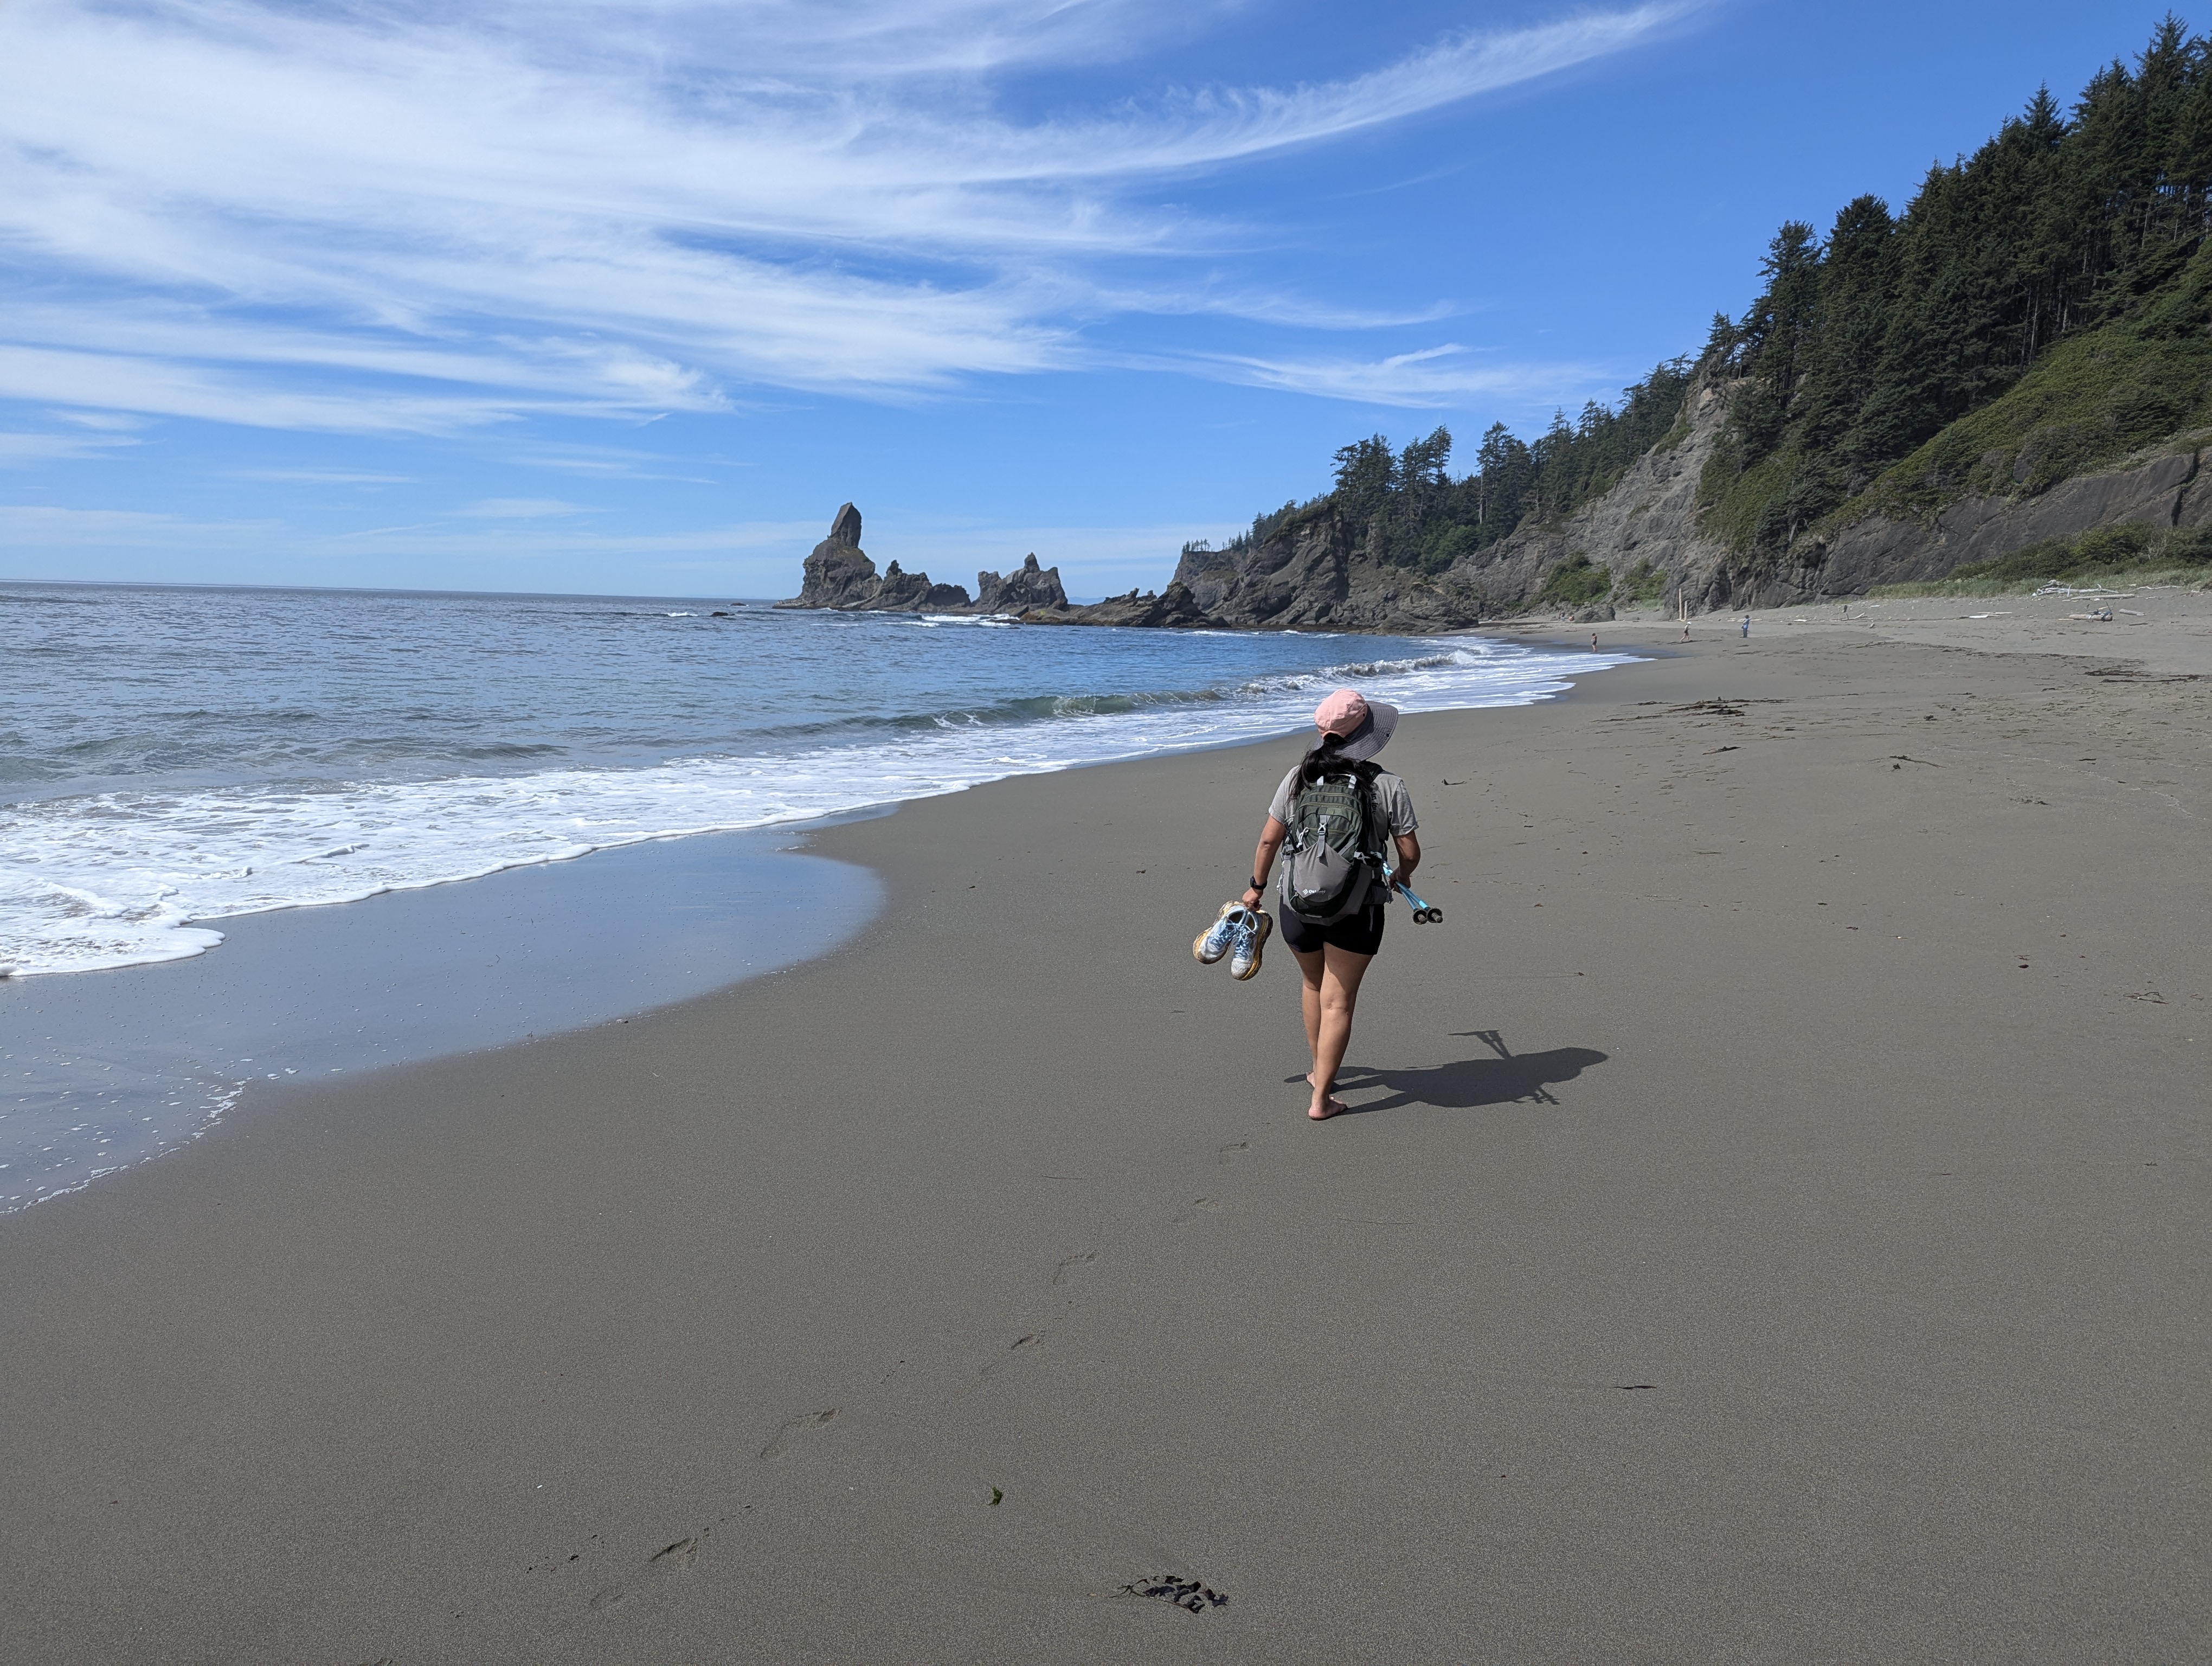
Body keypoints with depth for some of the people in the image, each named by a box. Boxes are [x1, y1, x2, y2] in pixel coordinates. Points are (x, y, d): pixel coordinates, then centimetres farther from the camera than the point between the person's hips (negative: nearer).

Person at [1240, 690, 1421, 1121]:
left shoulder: (1297, 779, -3)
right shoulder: (1388, 786, -9)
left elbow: (1269, 839, 0)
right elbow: (1410, 852, -5)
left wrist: (1257, 886, 14)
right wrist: (1401, 875, 17)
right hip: (1357, 910, -3)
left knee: (1314, 985, 26)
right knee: (1338, 1002, 7)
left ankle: (1319, 1068, 42)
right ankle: (1321, 1098, 9)